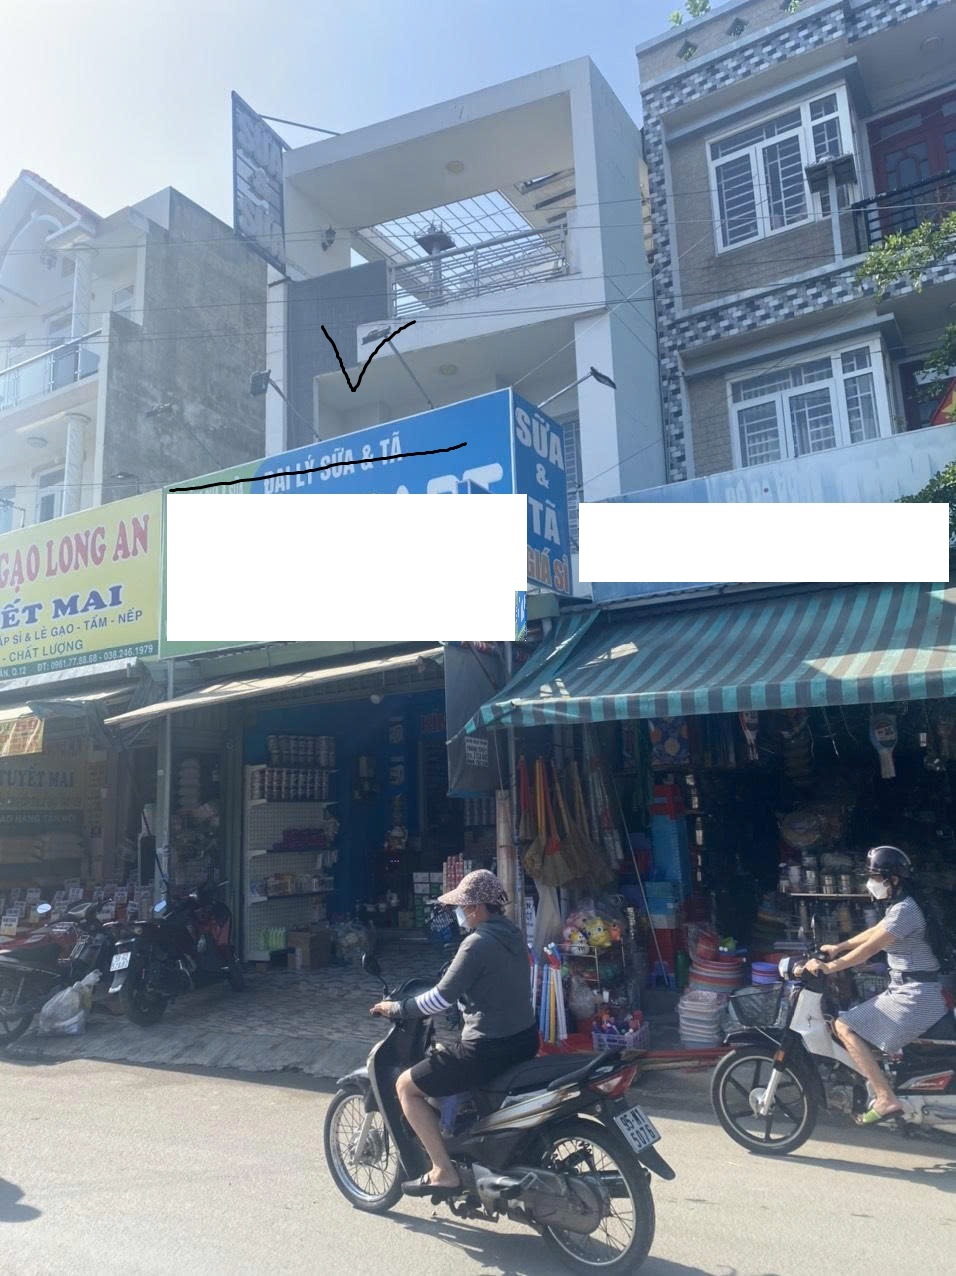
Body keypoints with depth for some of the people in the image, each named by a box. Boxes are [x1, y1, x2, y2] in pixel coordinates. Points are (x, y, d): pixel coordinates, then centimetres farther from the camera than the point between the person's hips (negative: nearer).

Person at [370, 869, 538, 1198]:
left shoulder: (478, 943, -19)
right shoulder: (513, 935, 7)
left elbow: (442, 998, -18)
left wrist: (397, 1009, -4)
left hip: (490, 1049, -9)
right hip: (525, 1039, 9)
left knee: (406, 1086, 2)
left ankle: (444, 1172, 2)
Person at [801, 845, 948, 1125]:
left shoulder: (904, 910, -19)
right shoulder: (900, 906, 12)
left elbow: (869, 948, -22)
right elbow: (874, 932, 25)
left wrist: (828, 967, -18)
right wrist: (839, 947, 25)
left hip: (913, 995, -10)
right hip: (913, 991, 10)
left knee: (844, 1026, -13)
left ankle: (885, 1098, -14)